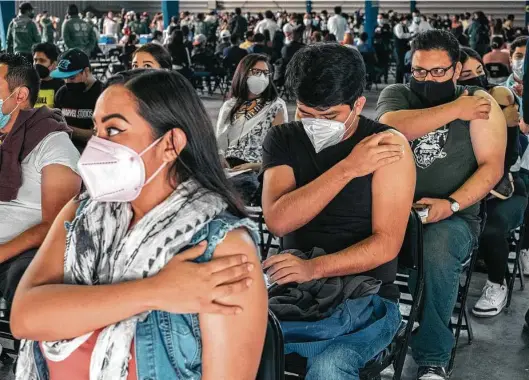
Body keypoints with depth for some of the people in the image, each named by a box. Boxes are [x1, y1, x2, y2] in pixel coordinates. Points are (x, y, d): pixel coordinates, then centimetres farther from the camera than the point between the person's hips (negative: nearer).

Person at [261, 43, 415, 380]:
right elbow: (278, 221, -14)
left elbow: (386, 244, -14)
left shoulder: (386, 145, -8)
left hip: (365, 297, -3)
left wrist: (314, 268, -27)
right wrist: (348, 168, -18)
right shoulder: (283, 139, 2)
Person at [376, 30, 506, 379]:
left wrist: (451, 204, -17)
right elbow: (390, 129, -15)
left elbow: (492, 167, -3)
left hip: (454, 216, -2)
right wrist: (455, 110, -13)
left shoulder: (478, 102, 4)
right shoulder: (396, 95, 9)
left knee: (438, 252, -34)